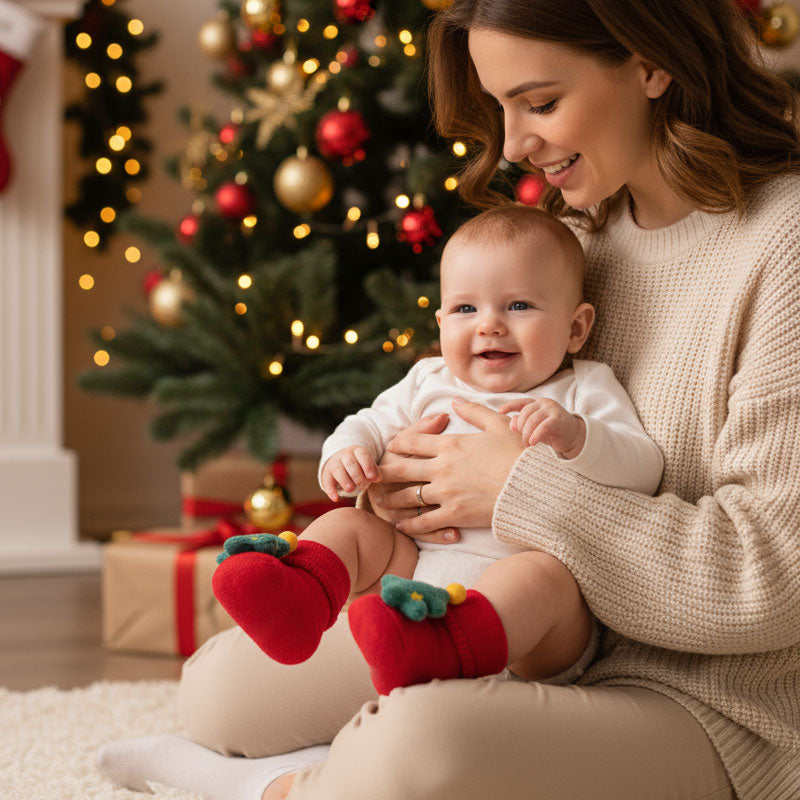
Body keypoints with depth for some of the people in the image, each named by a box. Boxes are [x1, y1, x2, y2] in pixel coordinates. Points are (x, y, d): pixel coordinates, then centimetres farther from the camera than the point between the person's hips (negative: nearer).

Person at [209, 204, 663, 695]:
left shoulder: (585, 392, 7)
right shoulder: (430, 383, 19)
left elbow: (645, 471, -4)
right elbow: (371, 425, 26)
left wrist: (574, 436, -24)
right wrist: (345, 454, -1)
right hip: (420, 572, 5)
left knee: (540, 573, -36)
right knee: (347, 526, -8)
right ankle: (299, 597, -41)